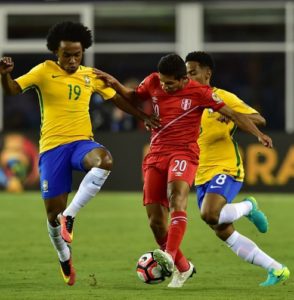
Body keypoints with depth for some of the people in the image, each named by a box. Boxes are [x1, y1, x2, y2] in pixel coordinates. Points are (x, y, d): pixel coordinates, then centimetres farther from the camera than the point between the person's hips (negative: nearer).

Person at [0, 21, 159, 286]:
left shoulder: (91, 76, 10)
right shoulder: (44, 72, -1)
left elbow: (118, 100, 22)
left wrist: (145, 117, 15)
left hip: (82, 142, 2)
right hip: (52, 147, -2)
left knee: (104, 159, -36)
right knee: (53, 211, -2)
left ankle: (70, 215, -28)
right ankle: (65, 258, 28)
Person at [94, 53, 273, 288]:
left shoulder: (199, 92, -6)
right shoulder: (153, 83, 6)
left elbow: (232, 113, -3)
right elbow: (133, 97, 25)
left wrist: (259, 134, -9)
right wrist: (115, 84, 7)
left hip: (184, 153, -5)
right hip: (156, 154, 5)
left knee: (176, 194, -35)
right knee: (156, 221, -1)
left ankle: (170, 255, -50)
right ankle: (183, 267, 19)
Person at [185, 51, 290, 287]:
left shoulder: (223, 97, -7)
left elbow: (259, 119, -12)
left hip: (226, 170, -7)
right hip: (202, 176, 7)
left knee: (209, 214, -32)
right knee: (224, 233, 3)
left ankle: (248, 207, 0)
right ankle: (276, 270, 11)